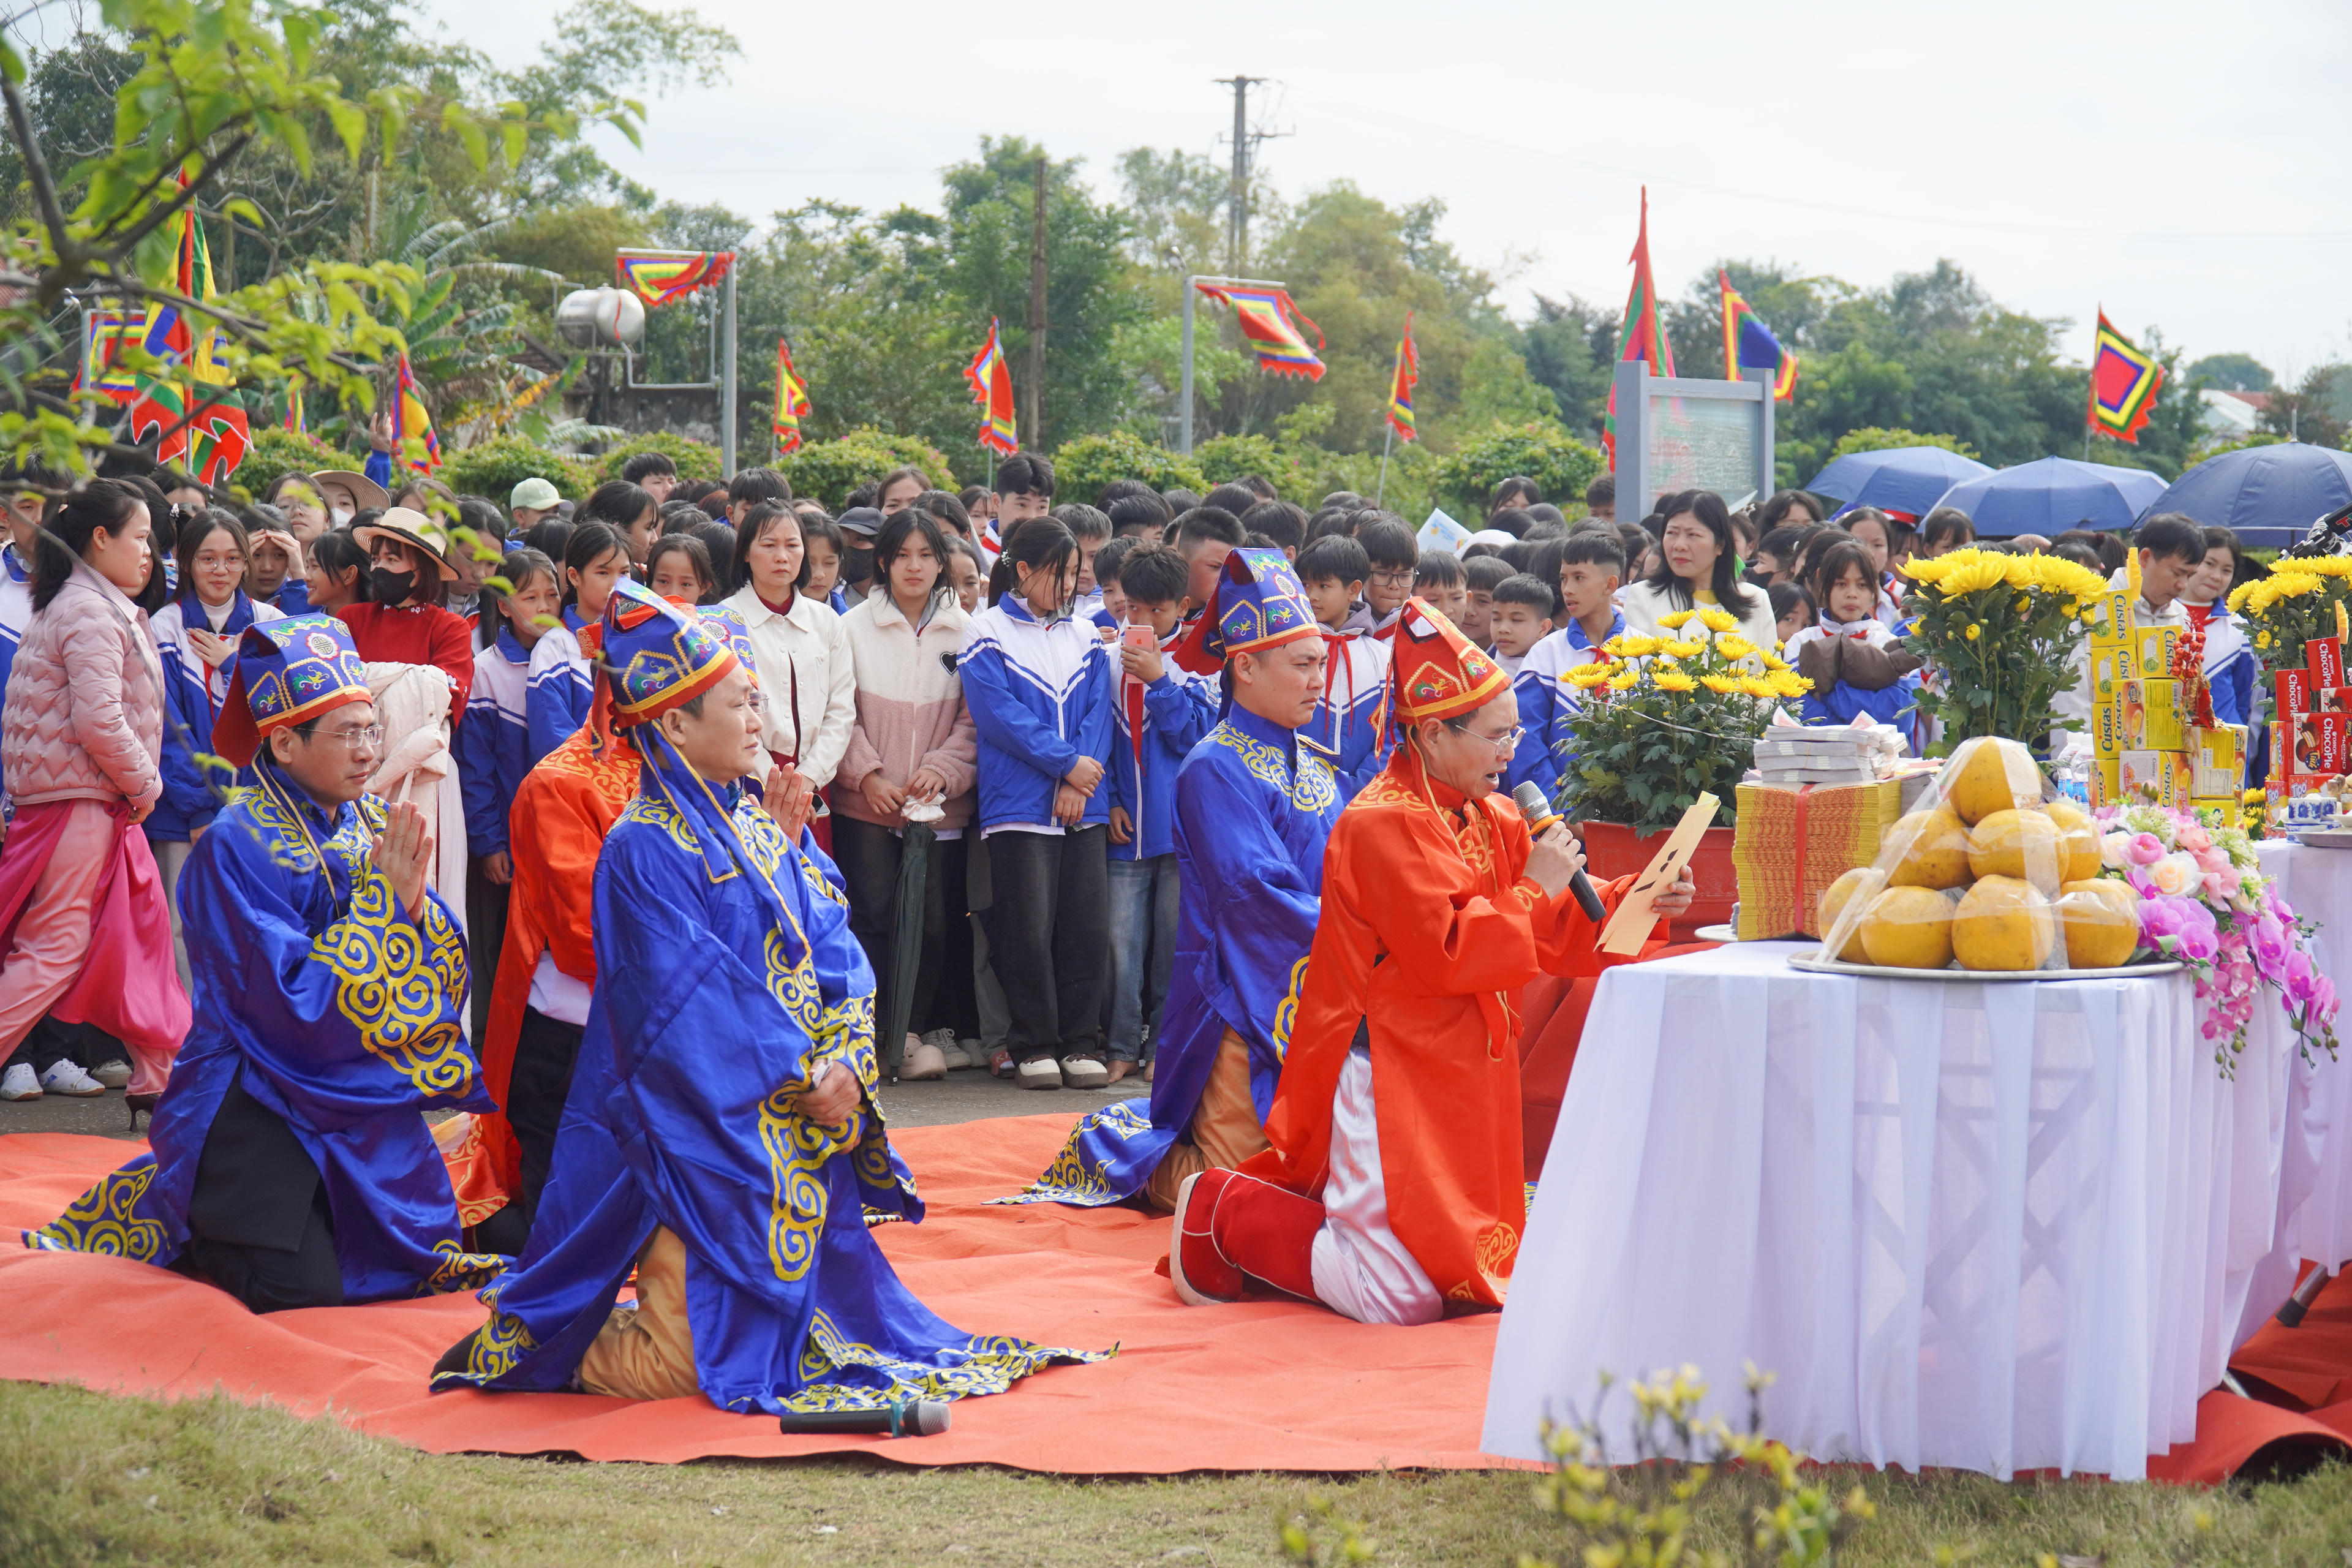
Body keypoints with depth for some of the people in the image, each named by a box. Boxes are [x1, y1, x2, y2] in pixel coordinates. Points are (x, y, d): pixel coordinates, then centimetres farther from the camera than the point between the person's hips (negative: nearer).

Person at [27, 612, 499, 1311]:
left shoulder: (376, 826, 3)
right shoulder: (236, 846, -17)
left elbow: (440, 969, 1)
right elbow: (299, 998, -23)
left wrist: (415, 899, -19)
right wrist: (385, 899, -22)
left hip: (362, 1093, 7)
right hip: (262, 1092, -7)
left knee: (411, 1260, 9)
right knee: (303, 1291, -15)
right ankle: (173, 1218, 14)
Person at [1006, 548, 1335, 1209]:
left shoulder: (1316, 768, 14)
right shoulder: (1216, 769, -12)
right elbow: (1258, 894, -20)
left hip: (1315, 1002, 8)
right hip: (1244, 1001, -8)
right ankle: (1114, 1149, 19)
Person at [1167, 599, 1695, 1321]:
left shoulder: (1493, 823, 13)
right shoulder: (1382, 825, -16)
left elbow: (1553, 934, 11)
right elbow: (1447, 955, -22)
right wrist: (1534, 893, -16)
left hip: (1459, 1077, 10)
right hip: (1391, 1080, -10)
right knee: (1402, 1299, -14)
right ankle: (1221, 1214, 4)